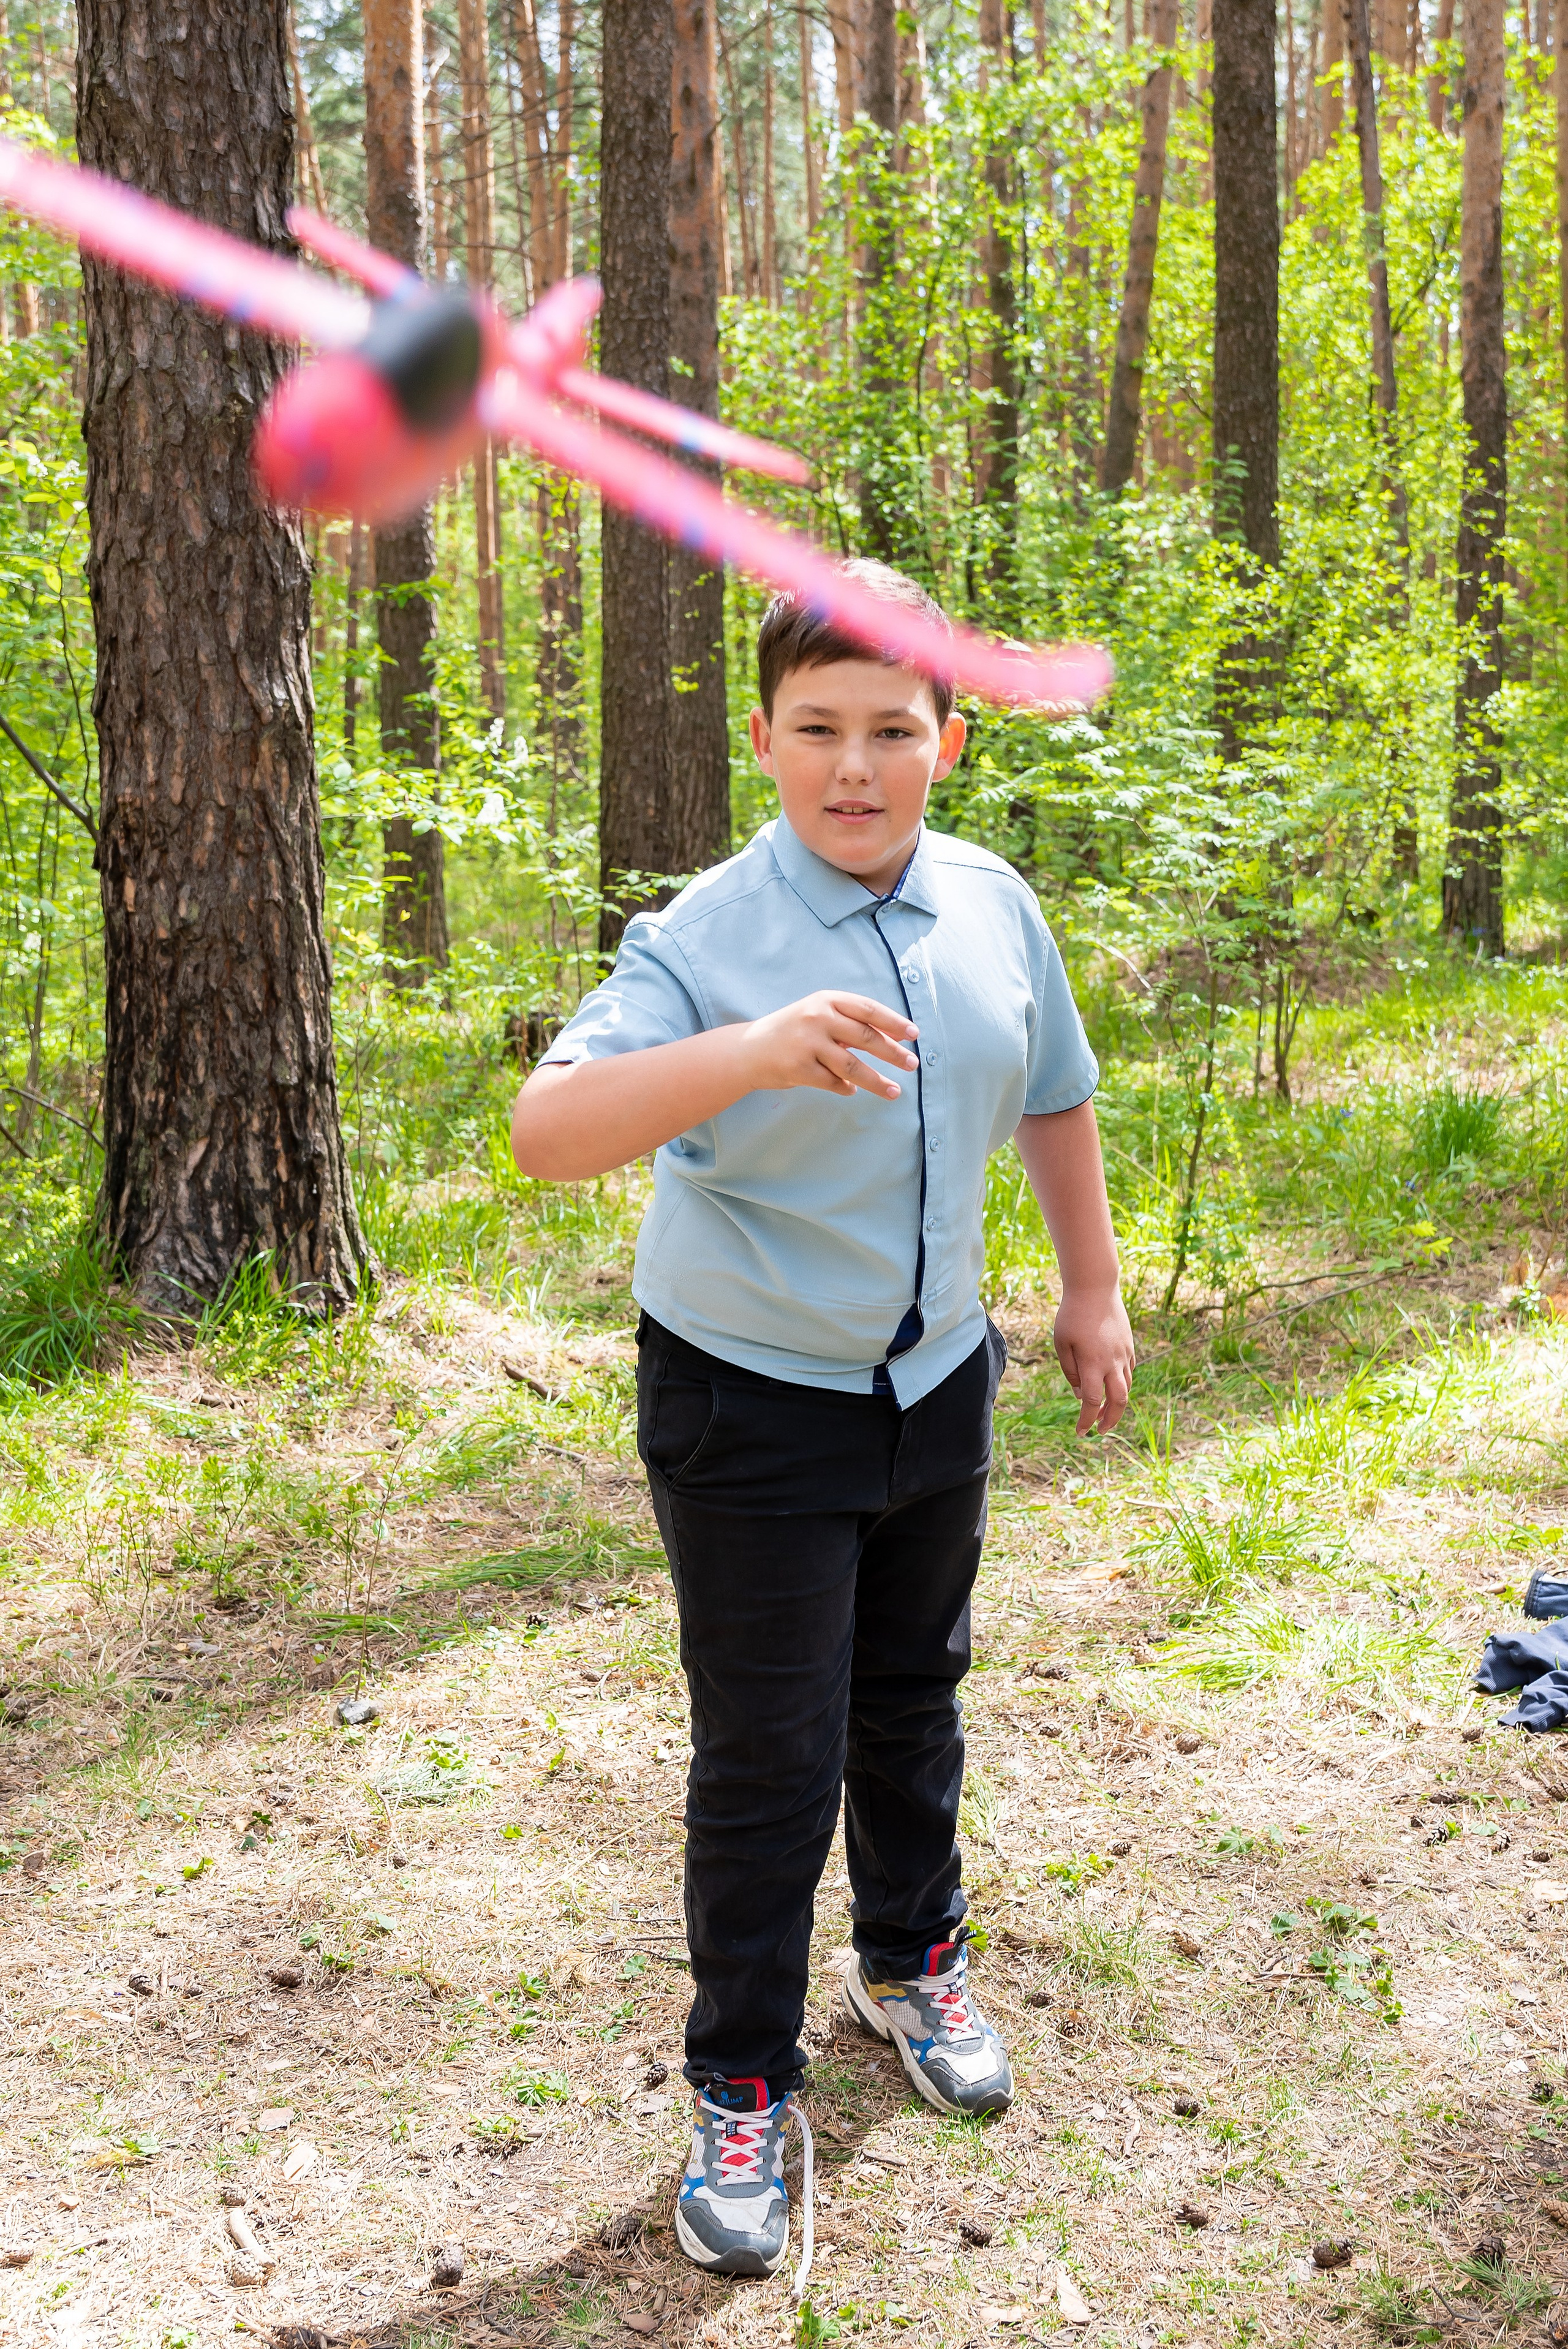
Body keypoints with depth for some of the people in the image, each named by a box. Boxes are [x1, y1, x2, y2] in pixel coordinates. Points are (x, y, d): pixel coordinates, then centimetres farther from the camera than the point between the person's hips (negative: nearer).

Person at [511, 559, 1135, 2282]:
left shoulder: (994, 907, -3)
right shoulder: (703, 941, -20)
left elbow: (1053, 1099, 13)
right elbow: (545, 1130, -36)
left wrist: (1092, 1293, 17)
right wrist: (755, 1052, -50)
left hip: (936, 1384, 5)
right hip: (751, 1407, -5)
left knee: (910, 1701, 23)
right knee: (767, 1759, 1)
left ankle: (912, 1963, 47)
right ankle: (740, 2090, 21)